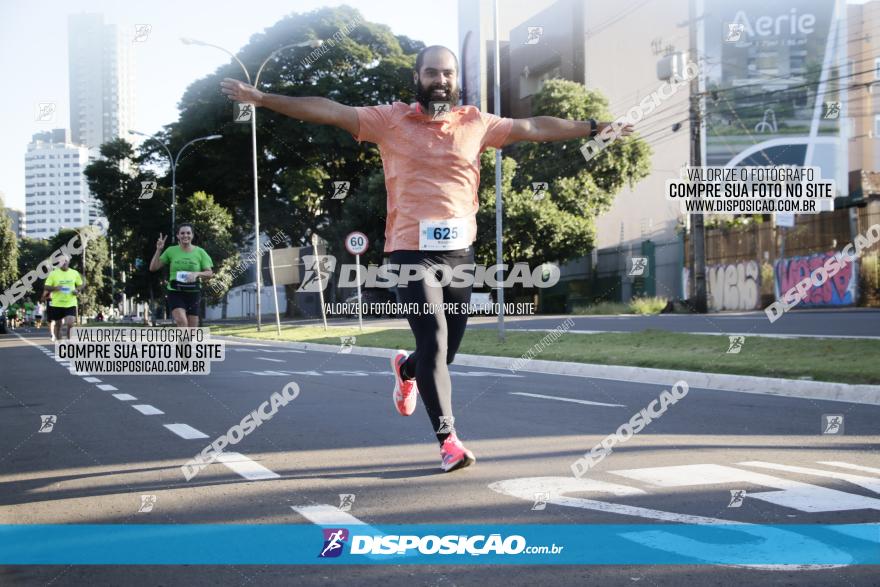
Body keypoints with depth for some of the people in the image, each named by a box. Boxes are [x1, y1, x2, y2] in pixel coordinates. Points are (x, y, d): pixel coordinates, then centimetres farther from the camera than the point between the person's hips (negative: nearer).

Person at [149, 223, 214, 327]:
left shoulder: (200, 252, 2)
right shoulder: (171, 251, 1)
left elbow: (209, 273, 4)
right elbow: (153, 268, 3)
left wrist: (197, 274, -15)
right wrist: (158, 250, -10)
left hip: (193, 293, 2)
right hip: (175, 293, -2)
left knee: (192, 329, 4)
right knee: (182, 321, -26)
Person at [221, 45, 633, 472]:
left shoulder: (476, 123, 10)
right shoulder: (391, 120, 2)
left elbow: (533, 127, 14)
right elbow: (328, 111, -3)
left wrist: (593, 128, 15)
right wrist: (261, 98, -9)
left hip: (459, 250, 4)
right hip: (412, 250, -3)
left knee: (447, 347, 10)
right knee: (434, 343, -9)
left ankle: (407, 369, 45)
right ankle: (447, 439, 1)